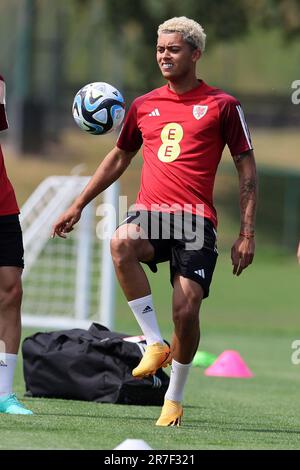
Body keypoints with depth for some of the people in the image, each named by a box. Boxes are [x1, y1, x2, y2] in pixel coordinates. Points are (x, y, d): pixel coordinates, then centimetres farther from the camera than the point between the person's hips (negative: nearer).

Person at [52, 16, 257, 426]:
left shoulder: (222, 105, 4)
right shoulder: (144, 105, 16)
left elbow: (247, 169, 6)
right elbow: (118, 159, 29)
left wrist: (247, 234, -1)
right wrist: (78, 205, 25)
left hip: (196, 220, -3)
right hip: (150, 211, 3)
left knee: (186, 310, -12)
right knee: (121, 243, -33)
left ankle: (174, 399, 11)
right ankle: (155, 344, -23)